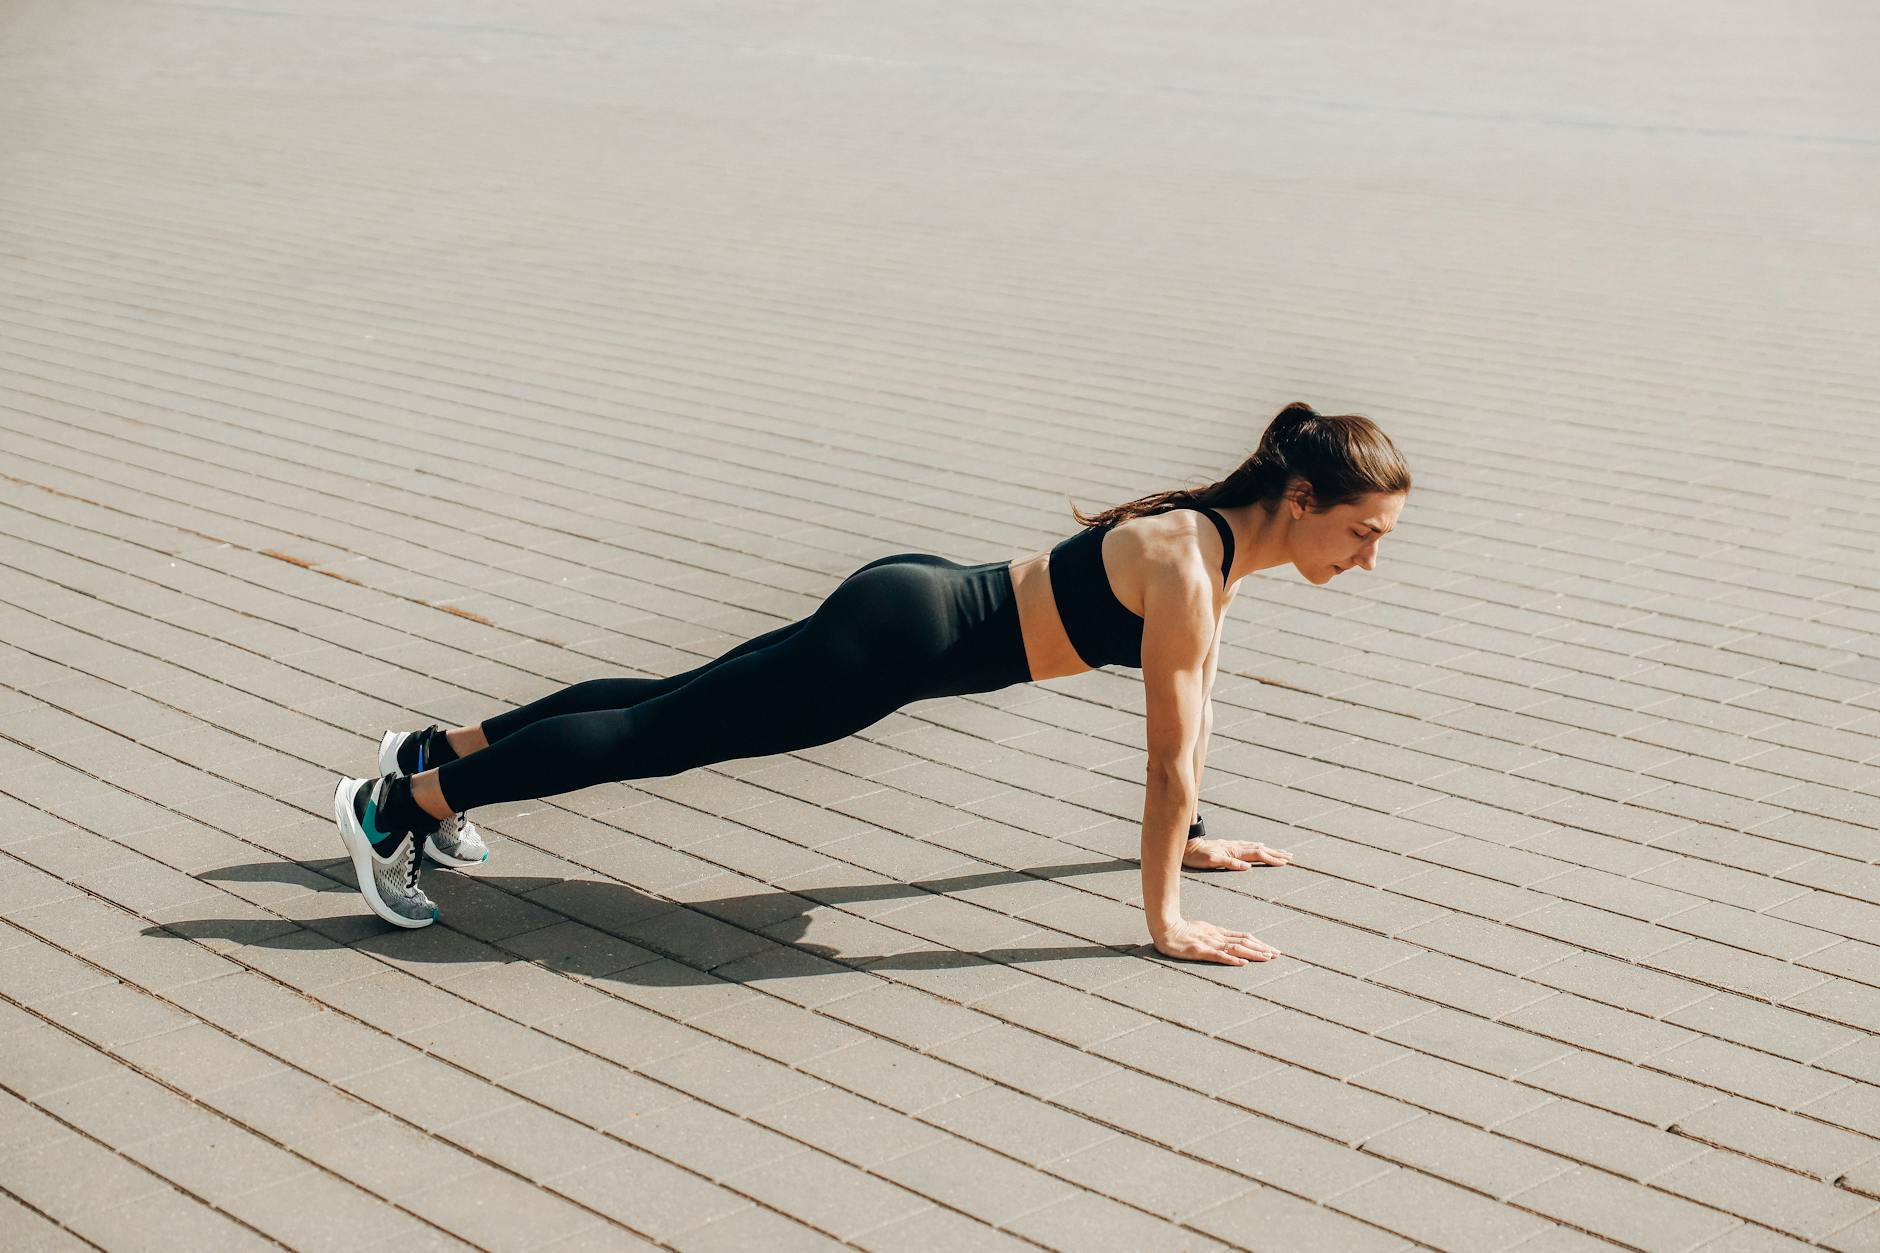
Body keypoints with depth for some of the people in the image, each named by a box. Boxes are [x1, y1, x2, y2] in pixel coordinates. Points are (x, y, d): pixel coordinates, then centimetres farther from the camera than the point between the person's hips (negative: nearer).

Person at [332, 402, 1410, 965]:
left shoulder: (1224, 536, 4)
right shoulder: (1189, 566, -24)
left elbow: (1197, 696, 17)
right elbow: (1169, 751, -21)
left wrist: (1190, 836, 23)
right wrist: (1165, 920, -13)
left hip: (918, 608, 8)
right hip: (901, 636, -8)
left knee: (675, 705, 17)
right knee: (662, 733, -1)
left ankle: (447, 747, 29)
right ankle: (403, 802, 8)